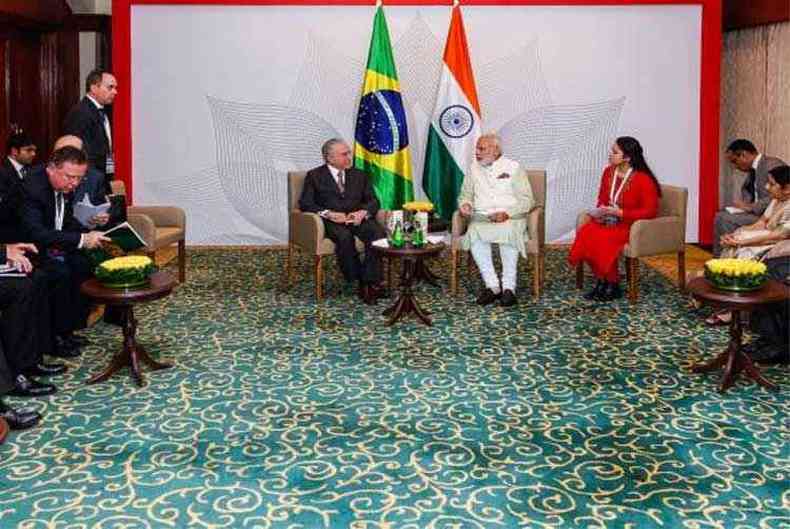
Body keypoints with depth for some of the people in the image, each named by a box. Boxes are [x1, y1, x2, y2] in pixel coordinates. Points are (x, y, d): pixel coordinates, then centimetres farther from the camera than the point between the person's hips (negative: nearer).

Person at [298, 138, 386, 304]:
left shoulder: (360, 175, 21)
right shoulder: (314, 176, 11)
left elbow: (373, 201, 13)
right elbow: (305, 203, 0)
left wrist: (363, 212, -11)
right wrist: (328, 214, -16)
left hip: (358, 218, 3)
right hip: (332, 222, -3)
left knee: (378, 232, -30)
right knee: (344, 236, -37)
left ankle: (370, 282, -31)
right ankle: (360, 282, -25)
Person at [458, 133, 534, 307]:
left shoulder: (513, 168, 5)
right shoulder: (474, 169, 16)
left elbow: (526, 200, 0)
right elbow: (465, 194, 22)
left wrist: (507, 213, -17)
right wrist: (465, 204, -3)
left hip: (510, 217, -3)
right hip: (481, 218, 3)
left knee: (508, 232, -37)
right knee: (474, 233, -32)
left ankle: (509, 287, -28)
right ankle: (492, 285, -26)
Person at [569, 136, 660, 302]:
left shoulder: (643, 179, -14)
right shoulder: (608, 172, 5)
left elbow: (650, 211, -16)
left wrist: (619, 213, -22)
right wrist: (601, 210, -6)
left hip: (632, 225, -6)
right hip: (608, 220, 6)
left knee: (602, 238, -32)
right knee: (585, 233, -24)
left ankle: (613, 285, -11)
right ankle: (601, 281, -11)